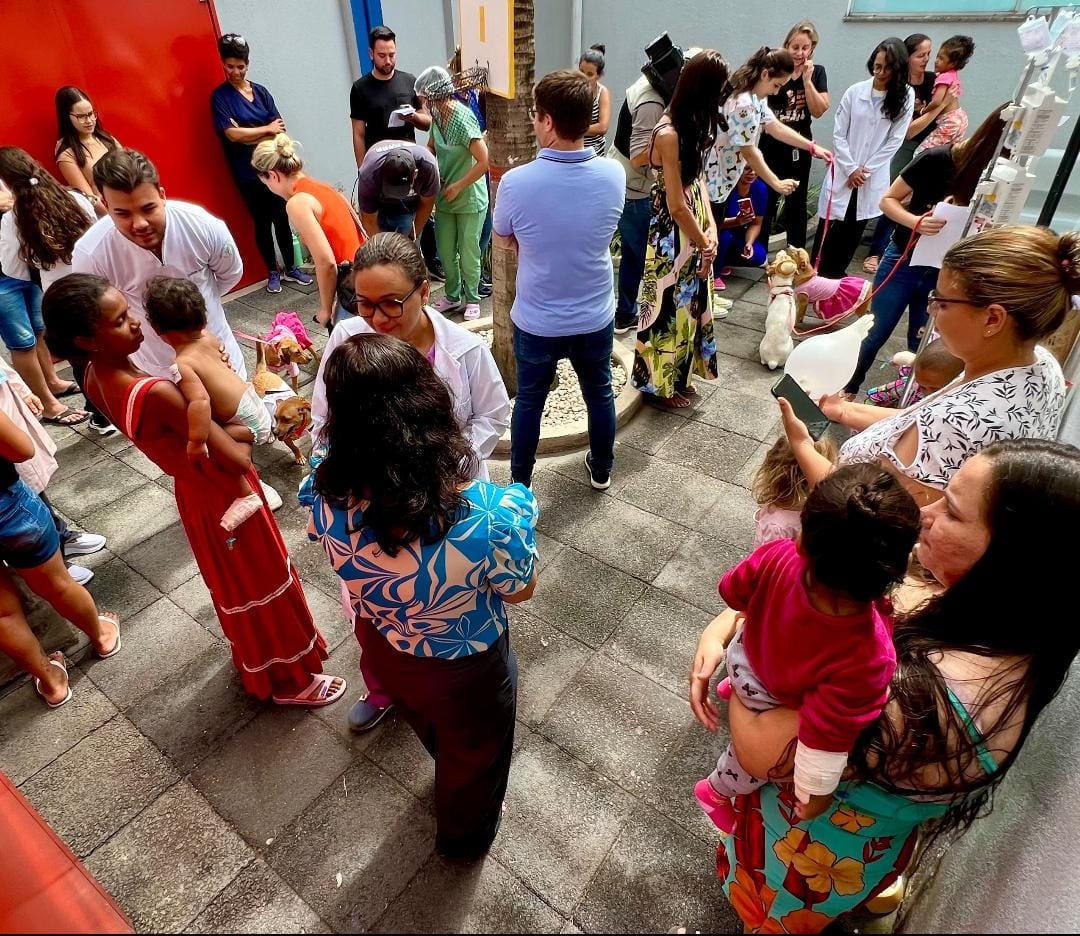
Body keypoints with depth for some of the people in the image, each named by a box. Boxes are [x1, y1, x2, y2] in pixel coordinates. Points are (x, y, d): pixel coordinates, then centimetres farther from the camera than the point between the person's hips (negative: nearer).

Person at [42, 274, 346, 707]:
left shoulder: (95, 376, -8)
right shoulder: (156, 393, -36)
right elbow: (236, 459, -31)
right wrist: (244, 439, -9)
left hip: (195, 490, 8)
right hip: (224, 495, -8)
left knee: (234, 581, 28)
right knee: (260, 584, 14)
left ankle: (256, 663, 52)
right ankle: (288, 679, 36)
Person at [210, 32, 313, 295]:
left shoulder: (260, 91, 8)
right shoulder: (220, 96, -4)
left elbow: (280, 128, 0)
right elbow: (232, 134, -14)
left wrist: (248, 134, -11)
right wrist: (266, 129, -9)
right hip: (248, 172, -3)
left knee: (282, 217, 5)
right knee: (262, 221, 5)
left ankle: (290, 268, 18)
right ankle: (272, 272, 17)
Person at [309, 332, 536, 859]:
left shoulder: (329, 498, -29)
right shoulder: (485, 516, -41)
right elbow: (519, 591, -19)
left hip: (382, 648, 4)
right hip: (464, 668, -4)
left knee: (432, 730, 39)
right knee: (472, 753, 32)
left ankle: (450, 772, 72)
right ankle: (464, 835, 62)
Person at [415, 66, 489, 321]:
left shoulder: (463, 119, -20)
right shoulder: (438, 115, 1)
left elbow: (484, 161, -23)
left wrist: (457, 187, -16)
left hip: (469, 199, -7)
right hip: (445, 198, 7)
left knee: (468, 254, 5)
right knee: (445, 252, 13)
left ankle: (472, 299, 22)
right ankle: (453, 296, 30)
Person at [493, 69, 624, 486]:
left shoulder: (516, 182, -21)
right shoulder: (613, 175, -12)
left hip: (537, 322, -2)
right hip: (595, 317, 3)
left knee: (529, 402, 18)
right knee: (599, 394, 24)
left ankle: (520, 482, 36)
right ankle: (601, 470, 44)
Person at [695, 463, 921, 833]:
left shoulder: (778, 555, -37)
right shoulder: (868, 658, -45)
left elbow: (733, 590, -15)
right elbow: (827, 734, -32)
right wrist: (814, 791, -13)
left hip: (747, 652, 4)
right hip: (772, 704, -3)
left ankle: (737, 684, 74)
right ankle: (716, 792, 58)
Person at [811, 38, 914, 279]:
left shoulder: (906, 96, -2)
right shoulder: (854, 92, -3)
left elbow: (895, 140, -3)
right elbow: (838, 135, -1)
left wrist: (866, 169, -8)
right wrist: (851, 169, -8)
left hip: (873, 177, 1)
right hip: (844, 172, -1)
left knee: (854, 230, 8)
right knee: (829, 225, -2)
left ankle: (836, 272, 21)